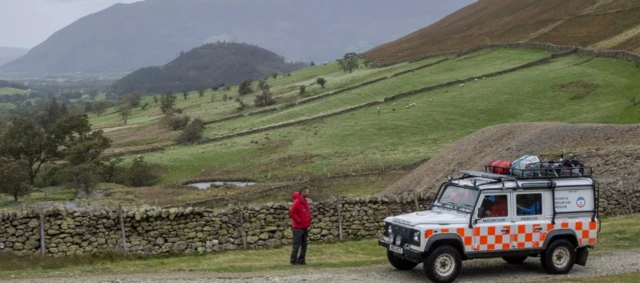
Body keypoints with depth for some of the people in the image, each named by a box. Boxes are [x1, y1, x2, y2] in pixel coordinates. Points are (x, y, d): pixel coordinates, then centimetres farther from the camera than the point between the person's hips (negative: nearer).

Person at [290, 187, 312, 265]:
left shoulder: (305, 202, 11)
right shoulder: (297, 202, -16)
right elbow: (292, 213, -21)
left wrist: (308, 221, 10)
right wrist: (299, 221, -16)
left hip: (305, 227, 9)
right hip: (298, 228, -9)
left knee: (304, 245, 10)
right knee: (297, 245, -4)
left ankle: (301, 260, 17)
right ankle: (294, 261, 3)